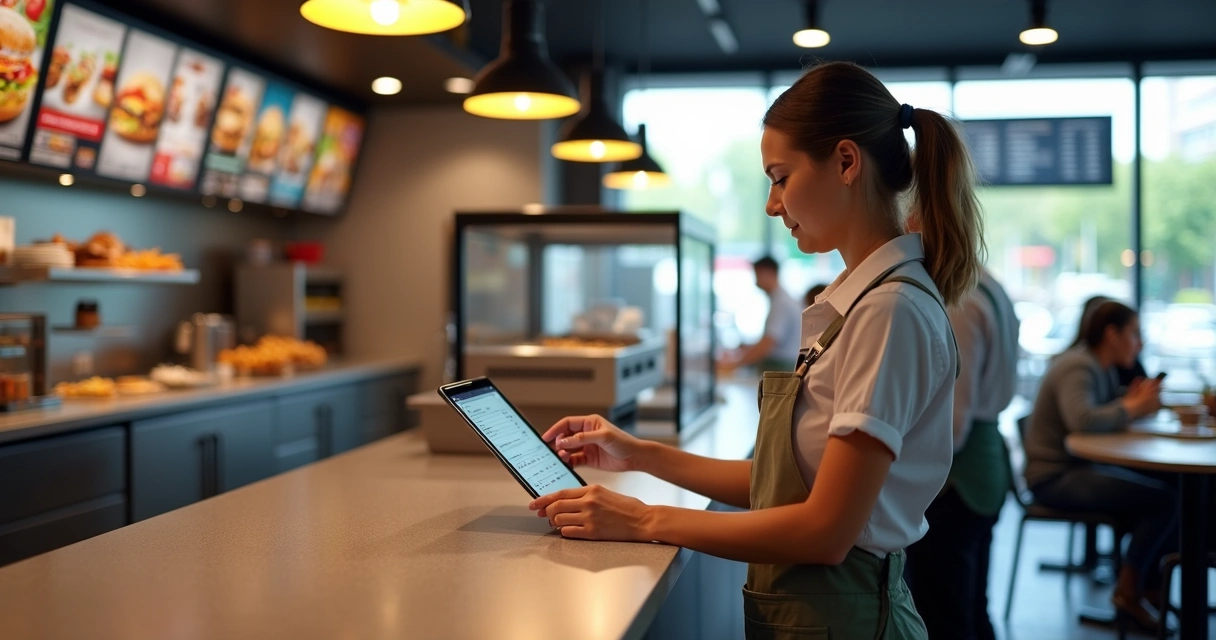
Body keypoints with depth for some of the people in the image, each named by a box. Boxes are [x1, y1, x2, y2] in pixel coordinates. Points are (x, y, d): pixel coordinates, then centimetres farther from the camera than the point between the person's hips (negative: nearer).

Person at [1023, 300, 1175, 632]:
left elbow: (1103, 420, 7)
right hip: (1056, 477, -9)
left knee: (1163, 489, -1)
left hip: (1079, 469, 9)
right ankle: (1129, 591, -1)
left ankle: (1147, 583, 11)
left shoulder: (1103, 368, 12)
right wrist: (1131, 408, -20)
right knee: (1161, 499, -17)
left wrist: (1132, 403, -9)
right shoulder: (1079, 368, -17)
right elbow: (1082, 420, -34)